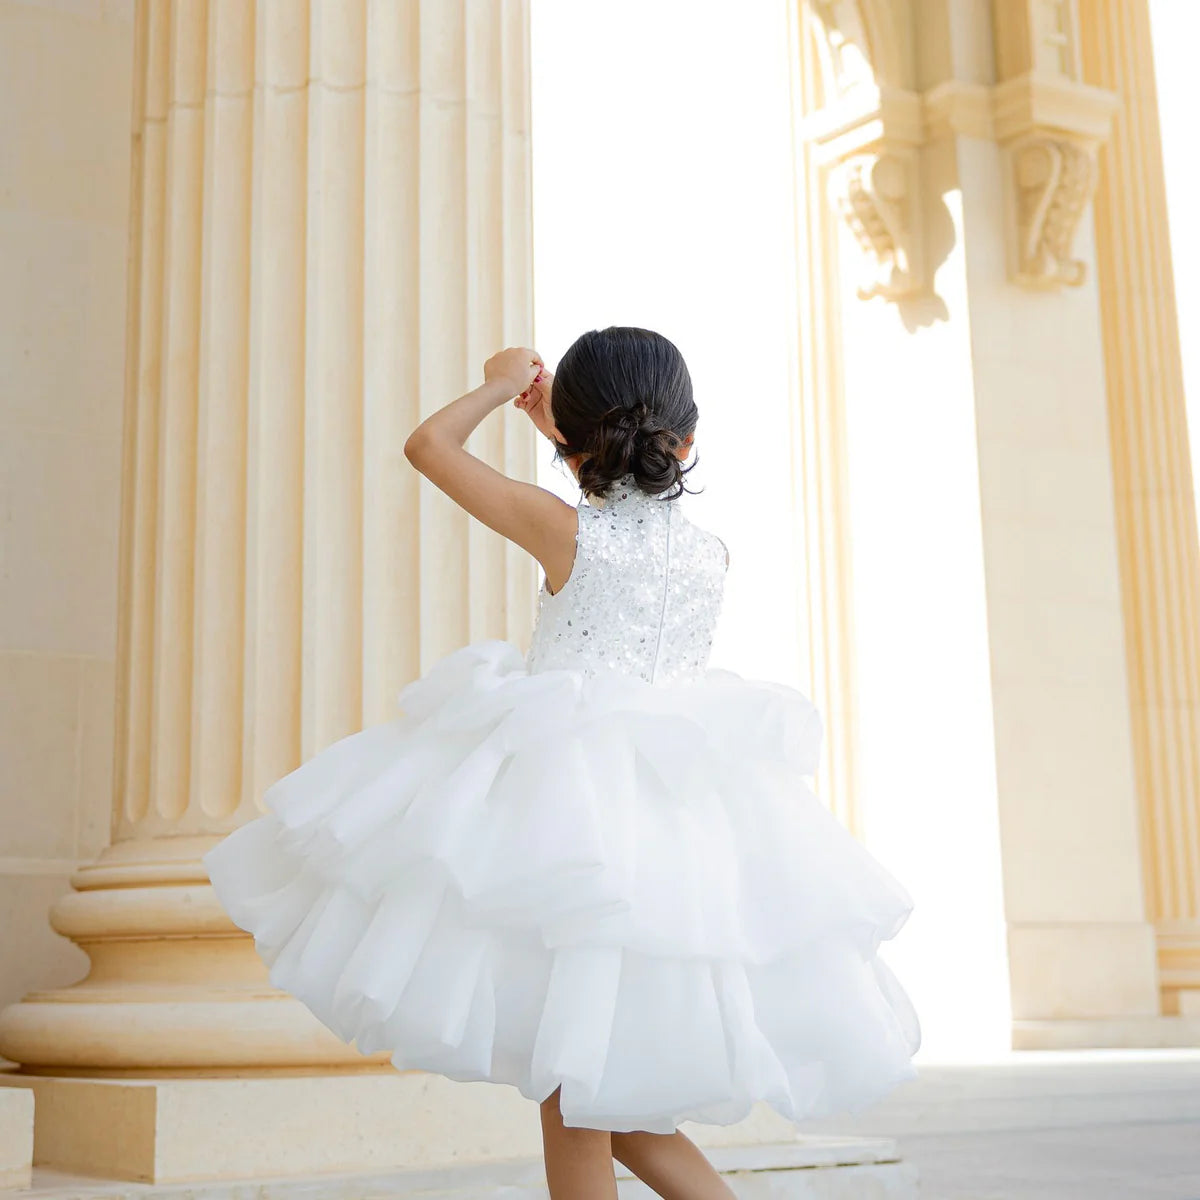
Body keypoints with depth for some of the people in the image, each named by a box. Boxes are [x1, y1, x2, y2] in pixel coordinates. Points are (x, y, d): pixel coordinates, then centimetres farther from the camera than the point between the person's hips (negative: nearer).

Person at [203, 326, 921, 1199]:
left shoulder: (562, 528, -7)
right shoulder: (713, 555, 6)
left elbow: (428, 445, 6)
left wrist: (499, 385, 22)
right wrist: (563, 421, 35)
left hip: (570, 812, -5)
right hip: (687, 798, 5)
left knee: (572, 1088, 4)